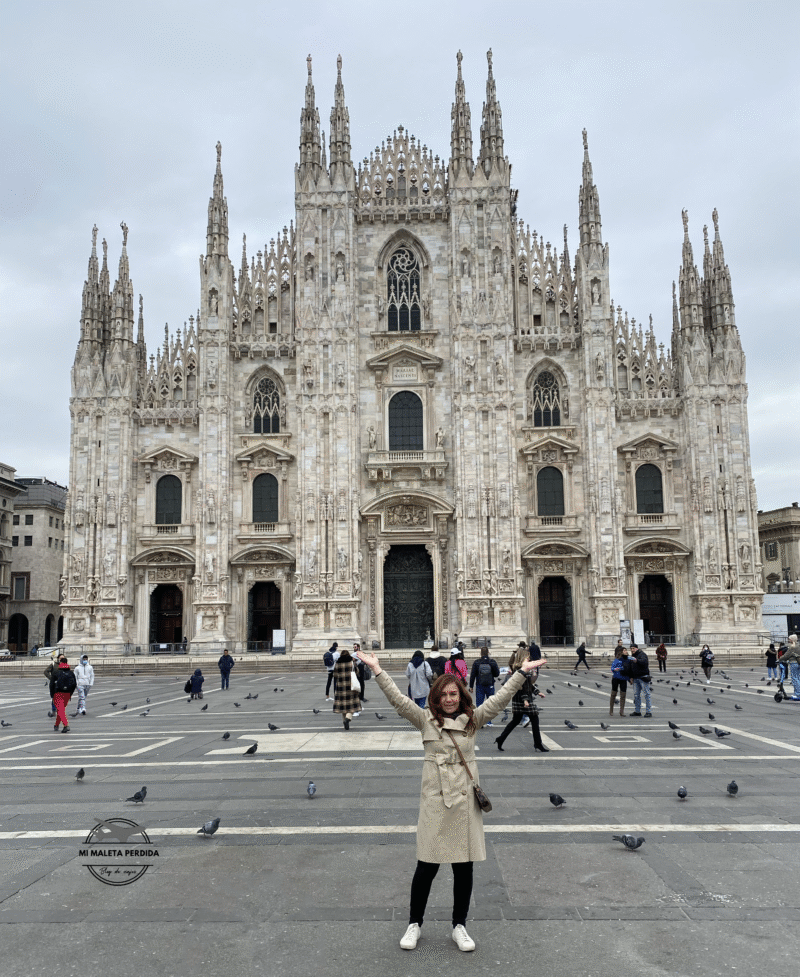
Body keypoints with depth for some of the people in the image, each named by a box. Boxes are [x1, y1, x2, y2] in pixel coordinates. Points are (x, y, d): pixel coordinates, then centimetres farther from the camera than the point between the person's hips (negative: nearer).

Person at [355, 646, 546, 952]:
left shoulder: (472, 720, 5)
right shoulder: (425, 720, 0)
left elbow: (500, 699, -1)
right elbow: (398, 700, -8)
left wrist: (522, 672, -8)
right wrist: (378, 671, -17)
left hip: (465, 800, 2)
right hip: (435, 801, -2)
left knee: (464, 867, 9)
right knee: (427, 866, 4)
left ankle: (459, 926, 27)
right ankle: (414, 924, 24)